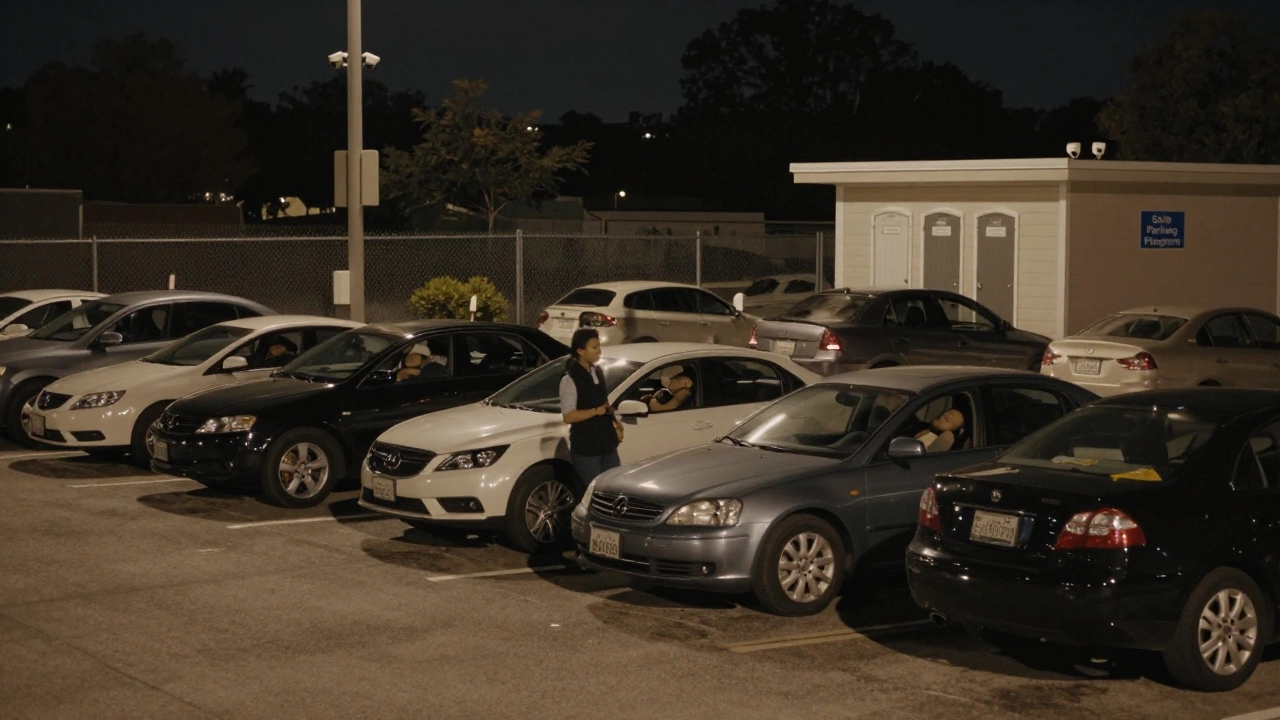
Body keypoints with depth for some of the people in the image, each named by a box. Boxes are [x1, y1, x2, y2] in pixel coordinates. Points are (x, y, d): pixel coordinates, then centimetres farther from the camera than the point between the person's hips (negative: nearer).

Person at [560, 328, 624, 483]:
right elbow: (568, 416, -18)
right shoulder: (570, 380, -15)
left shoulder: (597, 373, 10)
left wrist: (615, 422, 5)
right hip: (585, 449, -8)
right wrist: (596, 411, -22)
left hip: (607, 444, 8)